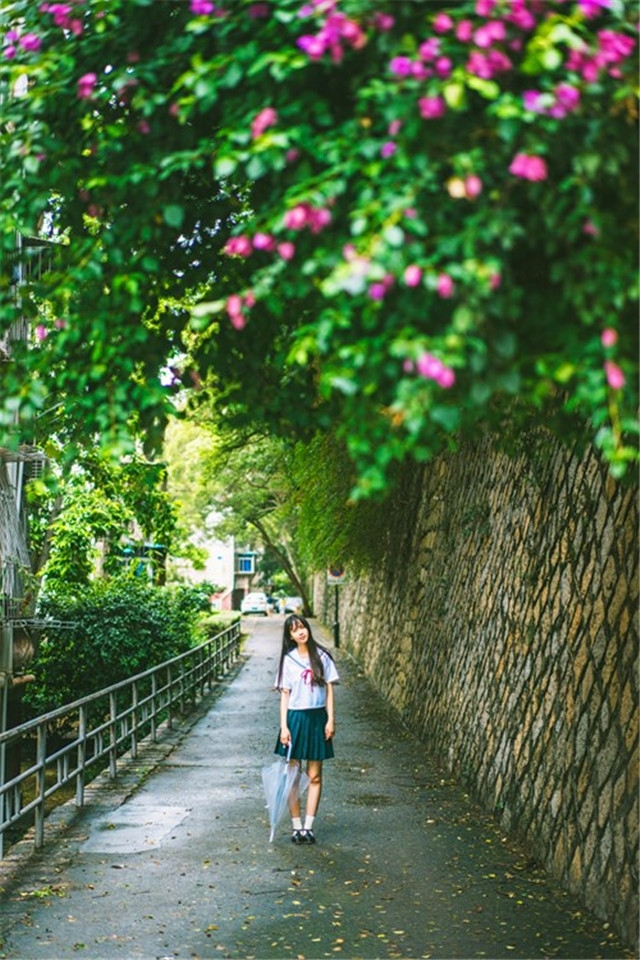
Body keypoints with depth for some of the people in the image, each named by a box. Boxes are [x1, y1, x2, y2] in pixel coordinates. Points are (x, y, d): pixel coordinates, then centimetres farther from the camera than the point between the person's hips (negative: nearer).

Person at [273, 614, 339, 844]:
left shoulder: (322, 656, 1)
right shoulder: (288, 660, 0)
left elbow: (329, 689, 3)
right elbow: (285, 695, 0)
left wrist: (330, 719, -3)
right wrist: (284, 726, -7)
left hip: (318, 718, 0)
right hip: (295, 718, 0)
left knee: (315, 776, 4)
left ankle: (308, 826, 11)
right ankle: (296, 826, 11)